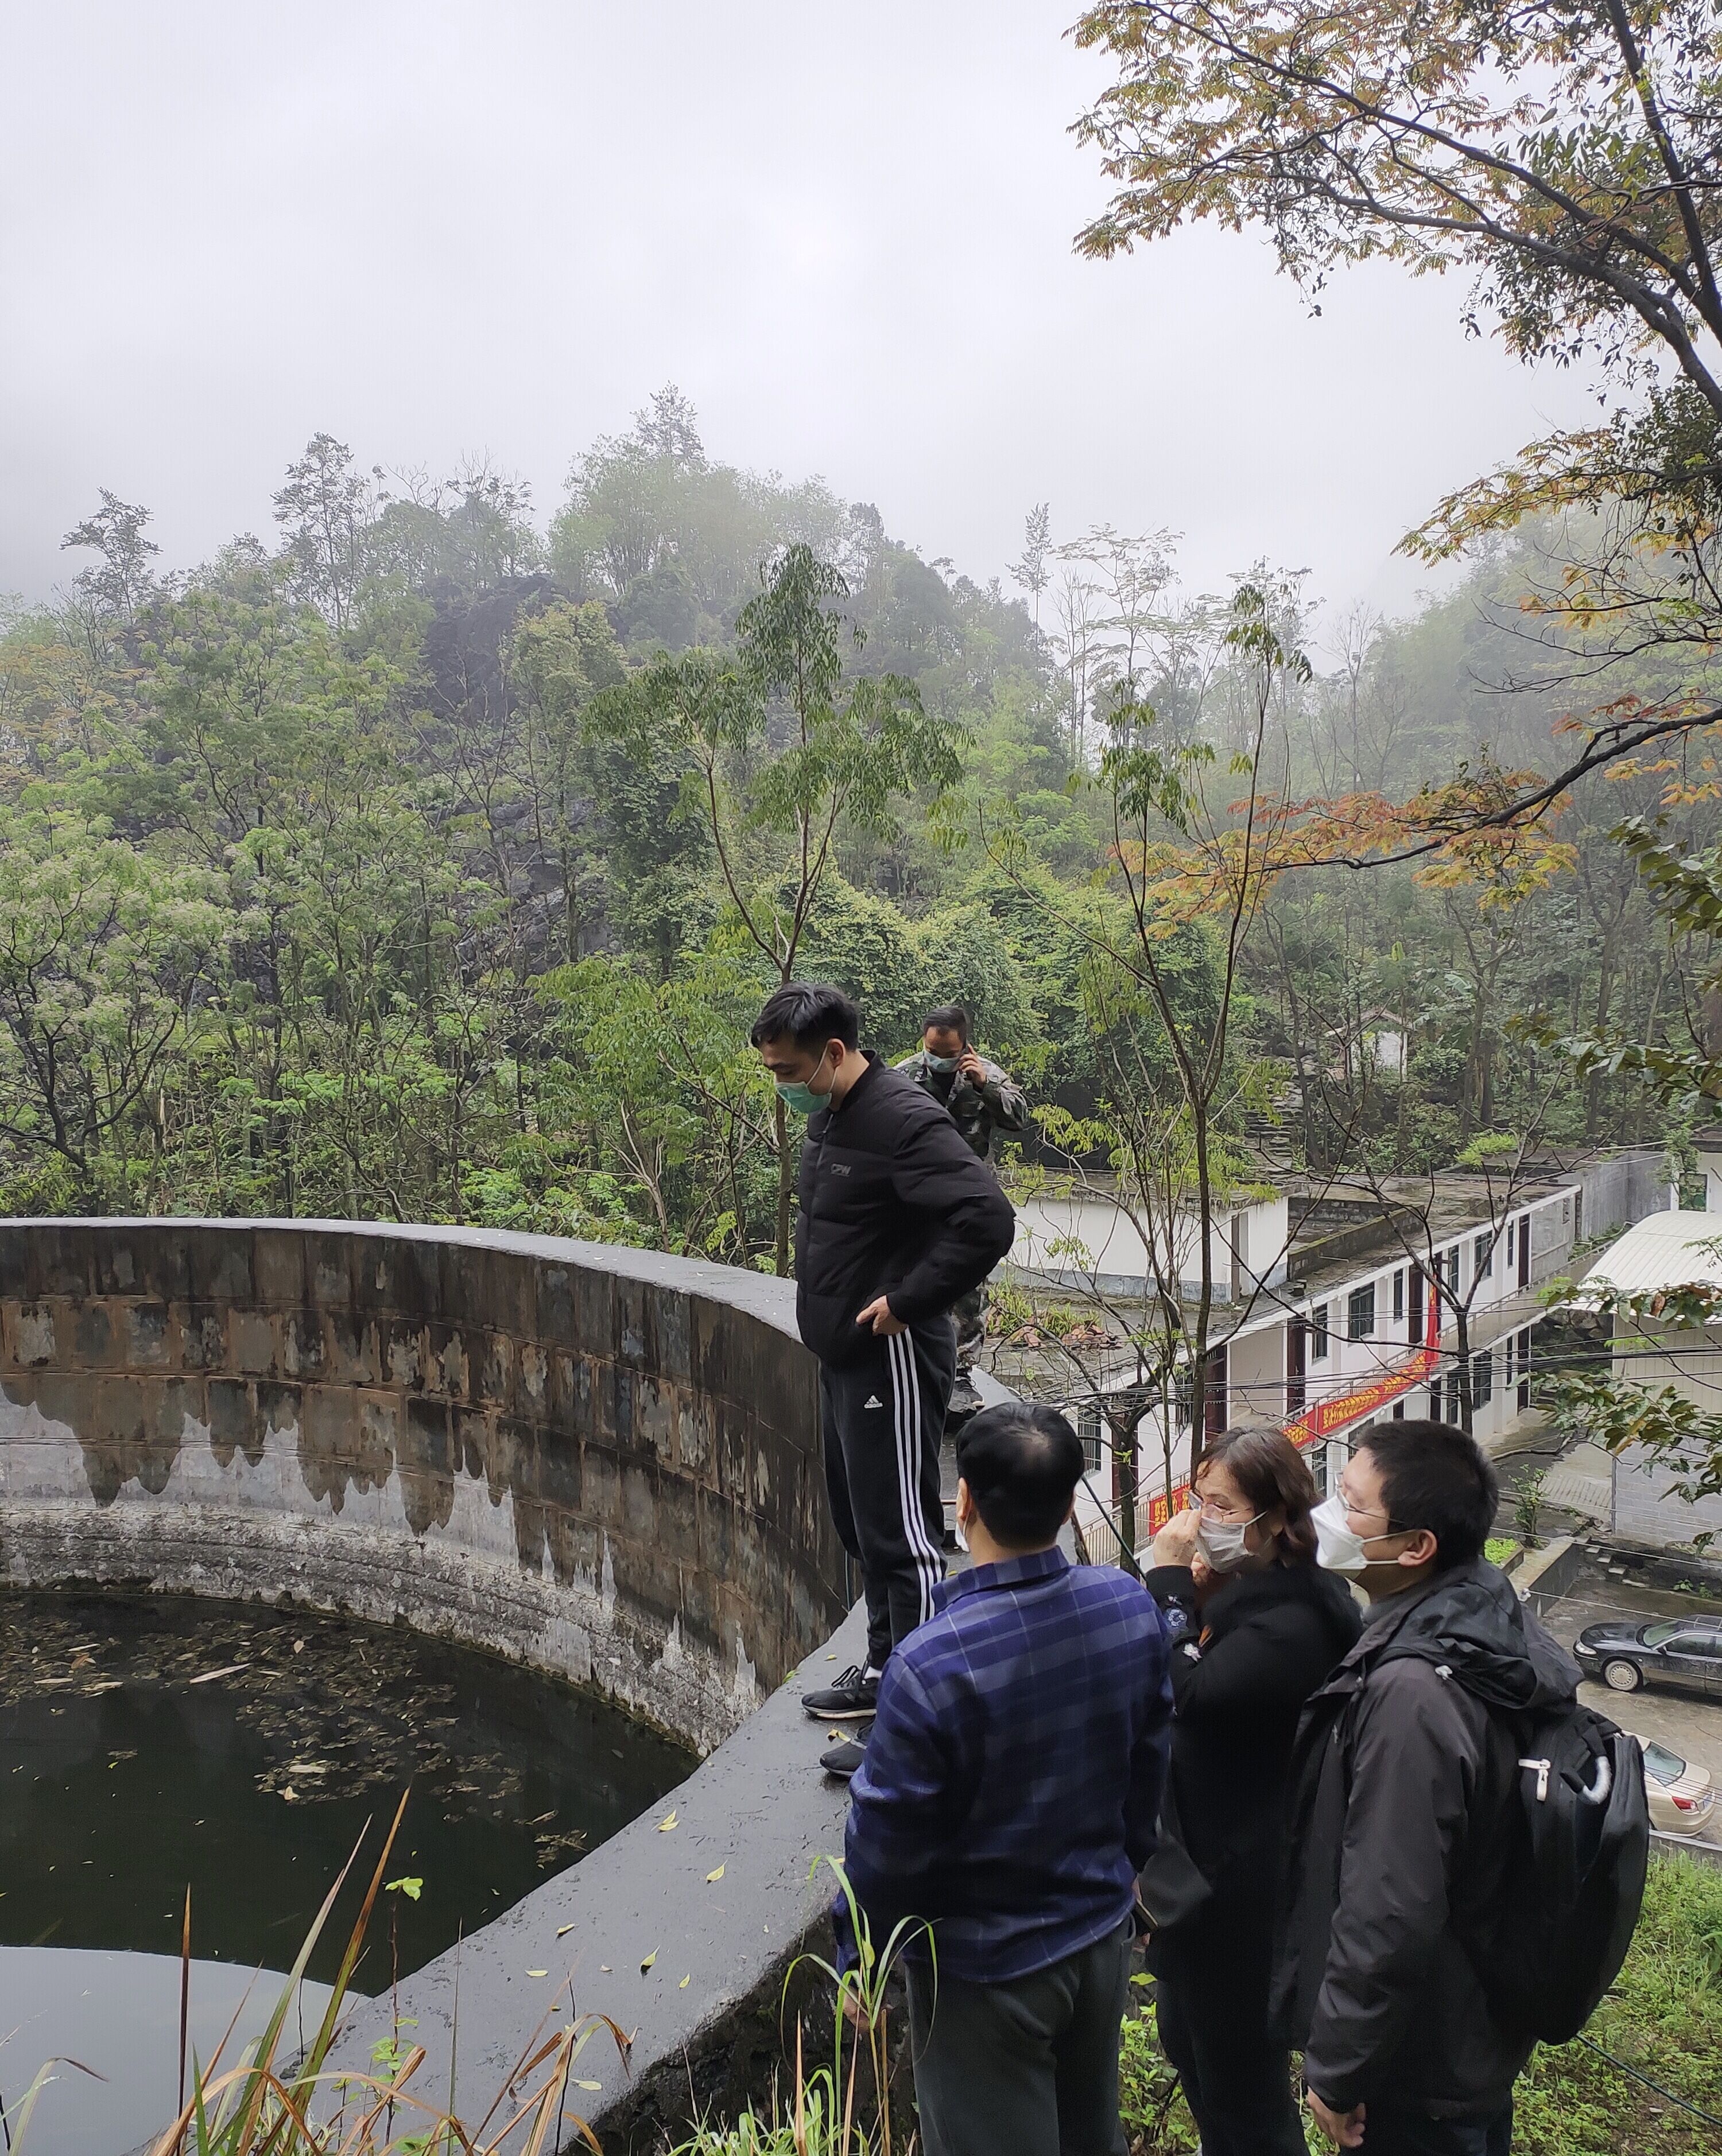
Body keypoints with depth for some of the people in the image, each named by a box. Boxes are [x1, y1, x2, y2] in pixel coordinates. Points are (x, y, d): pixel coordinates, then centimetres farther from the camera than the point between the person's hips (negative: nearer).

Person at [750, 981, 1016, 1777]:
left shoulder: (904, 1120, -22)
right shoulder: (829, 1116, 8)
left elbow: (987, 1219, -31)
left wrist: (908, 1303, -24)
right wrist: (825, 1292, 11)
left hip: (889, 1362, -10)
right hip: (843, 1358, 10)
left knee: (900, 1535, -1)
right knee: (859, 1525, 20)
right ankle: (884, 1671, 37)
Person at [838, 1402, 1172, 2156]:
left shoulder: (930, 1666, -33)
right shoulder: (1132, 1607, -15)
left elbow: (888, 1842, -20)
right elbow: (1150, 1761, 1)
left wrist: (859, 1958, -1)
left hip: (985, 1969, -5)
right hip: (1105, 1934, 5)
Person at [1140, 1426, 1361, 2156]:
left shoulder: (1290, 1622, -27)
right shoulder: (1237, 1588, 0)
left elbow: (1187, 1697, -36)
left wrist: (1169, 1579, -30)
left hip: (1240, 1882, -10)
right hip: (1196, 1857, 10)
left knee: (1240, 2072, 10)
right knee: (1187, 2041, 28)